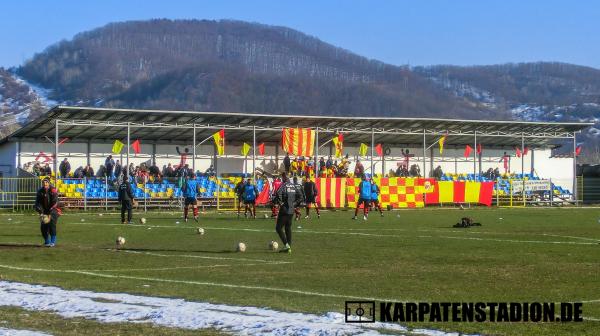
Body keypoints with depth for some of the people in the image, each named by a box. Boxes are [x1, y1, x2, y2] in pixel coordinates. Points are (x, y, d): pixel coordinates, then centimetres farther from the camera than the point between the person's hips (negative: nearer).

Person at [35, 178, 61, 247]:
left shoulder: (53, 191, -13)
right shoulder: (40, 191, -1)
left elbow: (55, 203, -17)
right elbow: (38, 203, -2)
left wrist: (50, 214, -23)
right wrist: (41, 213, -15)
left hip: (53, 211, -4)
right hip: (44, 211, 4)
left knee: (51, 223, -22)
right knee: (43, 226, -6)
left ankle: (53, 241, -12)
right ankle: (47, 241, 14)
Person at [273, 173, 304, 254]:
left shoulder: (283, 185, -10)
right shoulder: (294, 186, 10)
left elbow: (278, 194, -26)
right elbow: (300, 196, 12)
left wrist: (280, 203, -13)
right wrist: (295, 204, 14)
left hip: (284, 210, -7)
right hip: (291, 210, 7)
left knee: (279, 228, 0)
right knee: (288, 228, 14)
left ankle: (286, 245, -13)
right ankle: (289, 248, 13)